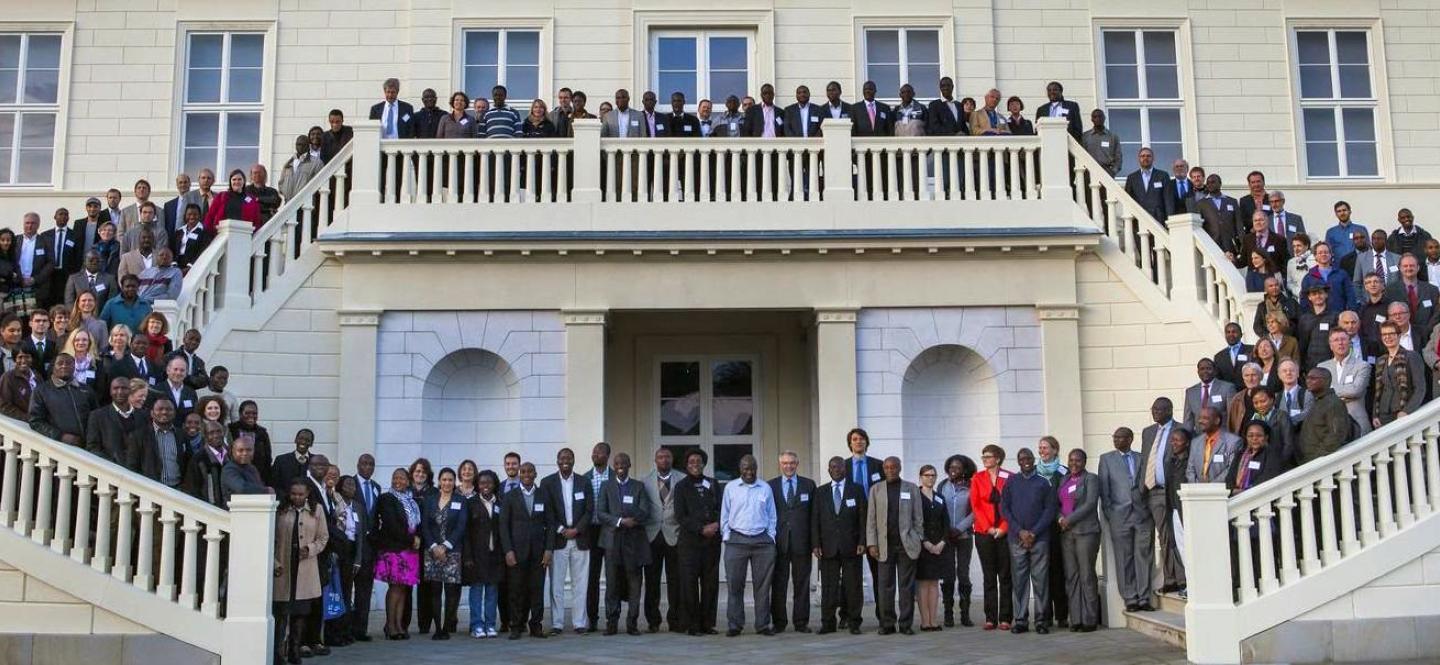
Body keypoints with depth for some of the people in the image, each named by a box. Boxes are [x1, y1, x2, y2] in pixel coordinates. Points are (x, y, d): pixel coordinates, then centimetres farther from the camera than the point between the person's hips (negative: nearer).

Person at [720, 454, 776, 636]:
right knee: (735, 585, -2)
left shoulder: (766, 488, 10)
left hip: (762, 541, 1)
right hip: (736, 540, -1)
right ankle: (734, 625, 4)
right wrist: (726, 537, 1)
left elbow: (772, 517, 13)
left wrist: (771, 537, 4)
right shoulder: (730, 488, 7)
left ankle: (763, 624, 9)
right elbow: (724, 516, 9)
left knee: (763, 585, 3)